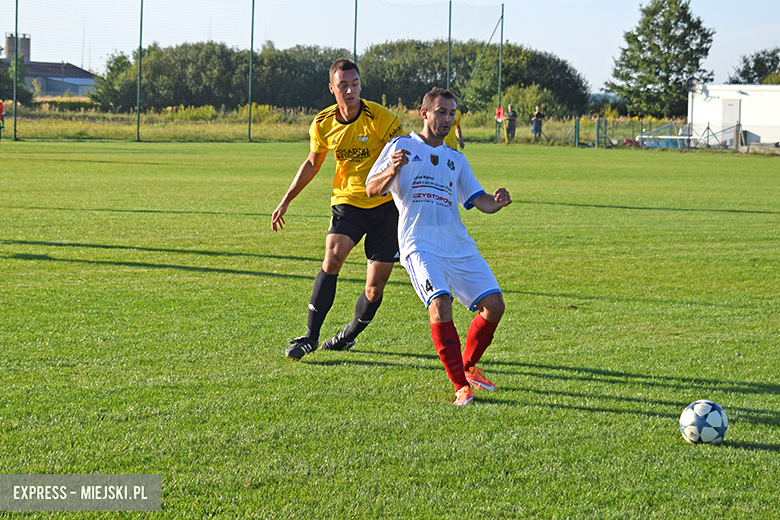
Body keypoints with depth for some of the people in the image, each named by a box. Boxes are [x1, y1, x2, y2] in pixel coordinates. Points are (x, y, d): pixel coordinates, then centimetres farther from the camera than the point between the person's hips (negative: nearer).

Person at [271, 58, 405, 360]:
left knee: (375, 288, 1)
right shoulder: (323, 124, -2)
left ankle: (349, 335, 27)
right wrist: (286, 201, 17)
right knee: (332, 259, -24)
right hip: (347, 201, 2)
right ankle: (311, 336, -17)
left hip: (386, 203, -2)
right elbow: (312, 163, 16)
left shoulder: (379, 117, -14)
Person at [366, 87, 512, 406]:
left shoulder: (456, 160, 24)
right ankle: (461, 386, -21)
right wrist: (392, 170, -19)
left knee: (494, 305, -7)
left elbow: (480, 201, 19)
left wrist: (497, 202, -5)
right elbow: (372, 189, 2)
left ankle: (468, 365, 19)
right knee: (440, 304, -27)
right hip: (419, 245, -5)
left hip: (459, 245, 5)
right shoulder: (402, 146, 10)